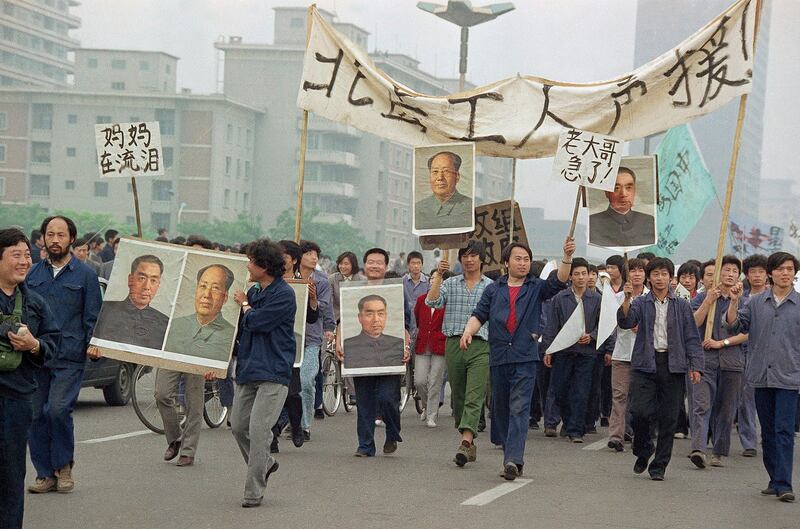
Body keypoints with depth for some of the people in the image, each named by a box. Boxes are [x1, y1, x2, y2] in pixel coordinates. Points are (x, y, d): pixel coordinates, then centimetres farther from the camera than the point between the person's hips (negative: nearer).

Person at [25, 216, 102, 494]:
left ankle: (63, 467, 3)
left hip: (69, 358, -4)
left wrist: (92, 344, -9)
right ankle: (45, 474, 11)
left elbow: (92, 317, 4)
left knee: (58, 410, -16)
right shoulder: (33, 273, 14)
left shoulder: (85, 275, 4)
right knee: (36, 415, 2)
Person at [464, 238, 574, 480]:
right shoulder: (493, 290, 14)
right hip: (498, 357, 3)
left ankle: (513, 459, -22)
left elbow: (559, 281, -7)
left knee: (519, 408, -13)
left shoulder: (536, 288, 9)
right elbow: (479, 314, 8)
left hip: (525, 358, -3)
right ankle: (510, 455, 19)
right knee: (500, 409, 8)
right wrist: (468, 331, -12)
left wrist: (567, 257, -22)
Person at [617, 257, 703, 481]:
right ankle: (643, 450, 17)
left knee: (668, 418, 2)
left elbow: (692, 337, 7)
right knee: (639, 412, -11)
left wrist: (695, 366, -2)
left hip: (672, 364, 1)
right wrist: (627, 299, -26)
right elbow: (625, 322, -10)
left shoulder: (682, 305, 8)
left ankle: (659, 466, 12)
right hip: (645, 363, -1)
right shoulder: (641, 303, 7)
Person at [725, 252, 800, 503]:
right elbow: (735, 326, 3)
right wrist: (734, 302, -10)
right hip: (761, 376, 3)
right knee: (768, 432, 11)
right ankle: (775, 480, 20)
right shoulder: (756, 302, 7)